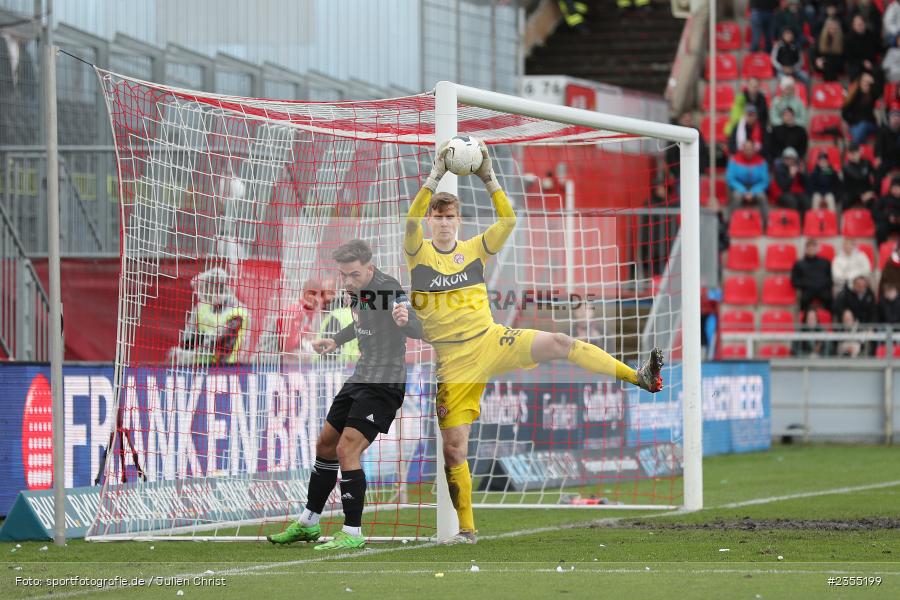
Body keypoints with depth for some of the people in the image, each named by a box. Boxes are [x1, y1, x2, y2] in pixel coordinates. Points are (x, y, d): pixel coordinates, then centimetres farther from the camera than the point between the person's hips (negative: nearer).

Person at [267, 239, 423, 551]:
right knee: (325, 444, 15)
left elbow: (417, 329, -35)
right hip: (361, 377, 9)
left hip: (384, 383, -9)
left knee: (346, 451, -15)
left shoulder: (387, 288, -22)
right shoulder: (358, 290, 5)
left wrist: (405, 321, -55)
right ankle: (308, 524, 29)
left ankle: (353, 534, -6)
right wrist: (335, 341, 26)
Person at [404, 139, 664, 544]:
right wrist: (436, 176, -26)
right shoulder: (418, 254, 0)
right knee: (453, 449, -3)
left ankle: (641, 378, -18)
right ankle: (465, 530, 8)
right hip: (454, 362, -1)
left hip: (490, 340, 1)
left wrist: (488, 178, -13)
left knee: (559, 343, -21)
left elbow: (508, 221, -7)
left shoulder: (474, 250, 6)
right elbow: (412, 219, -20)